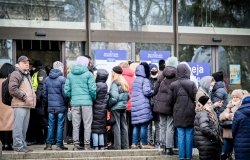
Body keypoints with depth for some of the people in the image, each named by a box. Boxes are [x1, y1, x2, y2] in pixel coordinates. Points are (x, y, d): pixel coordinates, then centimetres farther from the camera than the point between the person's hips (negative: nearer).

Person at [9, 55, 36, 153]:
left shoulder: (27, 75, 23)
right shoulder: (16, 74, -6)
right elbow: (12, 89, -16)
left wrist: (33, 97, 15)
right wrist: (24, 97, -15)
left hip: (27, 105, 9)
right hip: (19, 105, -9)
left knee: (24, 127, 11)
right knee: (18, 126, -9)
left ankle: (22, 144, 17)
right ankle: (18, 145, -7)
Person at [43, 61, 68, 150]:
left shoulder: (47, 79, 6)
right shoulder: (62, 79, -10)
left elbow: (44, 93, 9)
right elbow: (64, 93, -11)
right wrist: (67, 103, 2)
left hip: (50, 107, 4)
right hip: (61, 106, -4)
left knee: (51, 126, 9)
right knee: (60, 125, 2)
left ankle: (48, 144, 9)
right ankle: (59, 144, 3)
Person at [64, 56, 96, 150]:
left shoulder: (70, 74, 7)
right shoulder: (88, 74, -3)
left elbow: (66, 90, 5)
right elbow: (92, 89, -7)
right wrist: (94, 98, 9)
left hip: (74, 103, 3)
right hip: (87, 102, -3)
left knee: (75, 125, 7)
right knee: (87, 125, 2)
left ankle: (76, 145, 8)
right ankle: (87, 145, 2)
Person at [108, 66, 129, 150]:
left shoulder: (115, 83, -13)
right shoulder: (125, 83, 10)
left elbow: (114, 97, -19)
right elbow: (128, 96, 13)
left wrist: (109, 104, -8)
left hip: (116, 107, -7)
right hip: (123, 107, 7)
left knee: (116, 127, -3)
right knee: (124, 126, 11)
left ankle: (117, 146, -1)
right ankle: (125, 145, 15)